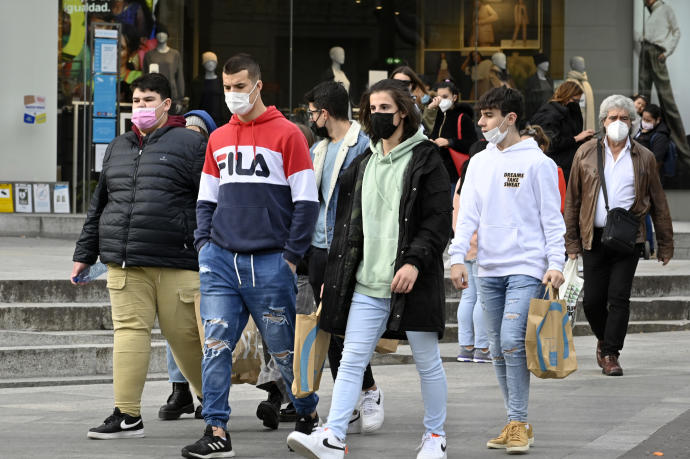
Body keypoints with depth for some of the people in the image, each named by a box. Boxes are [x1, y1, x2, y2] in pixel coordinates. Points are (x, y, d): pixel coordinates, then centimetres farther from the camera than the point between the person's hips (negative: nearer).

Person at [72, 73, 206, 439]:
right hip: (124, 264, 5)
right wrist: (85, 254, 24)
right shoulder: (118, 148, 19)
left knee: (185, 336, 0)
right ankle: (127, 414, -3)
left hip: (175, 263, -5)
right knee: (129, 330, -3)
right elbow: (99, 205, 26)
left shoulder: (188, 144, 0)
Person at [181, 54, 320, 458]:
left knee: (284, 349, 6)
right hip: (221, 260, 4)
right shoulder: (218, 139, 13)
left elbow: (306, 202, -4)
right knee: (216, 346, -6)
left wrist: (291, 255, -8)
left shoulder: (286, 134, -3)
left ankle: (309, 415, 27)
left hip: (270, 263, -4)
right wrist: (204, 244, 5)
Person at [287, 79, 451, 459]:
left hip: (411, 281, -5)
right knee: (351, 360, -5)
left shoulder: (425, 160, -3)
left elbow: (439, 221, -8)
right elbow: (348, 222, 19)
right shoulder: (364, 163, 16)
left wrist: (414, 262, -20)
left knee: (427, 362, 6)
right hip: (367, 284, 5)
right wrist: (334, 276, 15)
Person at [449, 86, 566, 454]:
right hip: (489, 270, 6)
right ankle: (516, 425, 14)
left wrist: (555, 263, -11)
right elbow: (468, 214, 9)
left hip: (527, 268, -6)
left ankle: (518, 424, -11)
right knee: (498, 349, 6)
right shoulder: (479, 163, 12)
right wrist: (457, 257, -3)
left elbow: (551, 217, -3)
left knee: (513, 342, -16)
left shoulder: (537, 162, -3)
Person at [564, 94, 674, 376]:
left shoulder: (643, 158, 6)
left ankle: (610, 354, 2)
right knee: (592, 300, 2)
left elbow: (658, 204, 10)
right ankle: (604, 340, 28)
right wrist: (572, 242, 4)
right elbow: (573, 200, 8)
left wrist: (665, 245, 7)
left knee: (619, 297, -7)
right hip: (593, 237, 1)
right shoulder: (586, 153, 6)